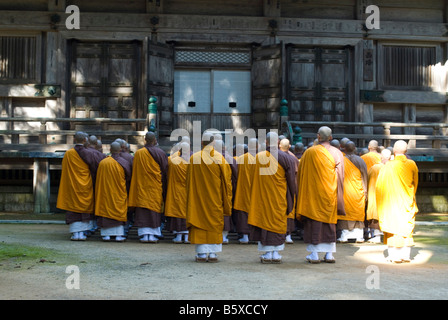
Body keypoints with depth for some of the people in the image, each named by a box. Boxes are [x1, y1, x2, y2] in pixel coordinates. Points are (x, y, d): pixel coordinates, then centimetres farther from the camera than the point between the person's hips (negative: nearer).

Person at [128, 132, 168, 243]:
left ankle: (144, 234, 0)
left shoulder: (138, 153, -1)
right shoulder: (160, 153, -5)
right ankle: (153, 235, 3)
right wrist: (164, 188, 6)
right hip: (155, 187, -1)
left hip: (142, 186, 1)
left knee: (142, 212, 4)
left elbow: (135, 172, 5)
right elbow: (165, 171, -2)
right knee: (155, 210, 5)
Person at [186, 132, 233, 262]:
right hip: (215, 198, 0)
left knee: (200, 222, 4)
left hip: (198, 197, 0)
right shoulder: (220, 158, -3)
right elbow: (226, 180, -1)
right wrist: (226, 201, 7)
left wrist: (190, 199, 12)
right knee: (215, 223, 7)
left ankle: (202, 253, 2)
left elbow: (189, 181, 1)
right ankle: (213, 253, 4)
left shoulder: (194, 158, -4)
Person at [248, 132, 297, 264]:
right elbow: (291, 180, -3)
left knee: (265, 221, 7)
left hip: (262, 198, 1)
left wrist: (254, 198, 14)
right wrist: (291, 199, 7)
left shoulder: (258, 157, -3)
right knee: (278, 223, 7)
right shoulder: (286, 158, -7)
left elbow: (255, 180, 3)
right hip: (279, 198, -1)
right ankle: (276, 254, 8)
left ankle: (267, 254, 6)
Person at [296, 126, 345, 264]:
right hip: (330, 194, 2)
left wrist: (301, 194, 12)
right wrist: (338, 197, 8)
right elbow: (340, 177, 0)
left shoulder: (309, 153, -4)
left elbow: (300, 175, 2)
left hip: (313, 193, -2)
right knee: (330, 221, 10)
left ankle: (314, 254, 0)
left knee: (313, 221, 2)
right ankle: (329, 254, 10)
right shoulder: (337, 153, -1)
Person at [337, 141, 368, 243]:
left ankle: (344, 236, 2)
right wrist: (365, 191, 9)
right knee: (358, 213, 8)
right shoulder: (360, 161, -1)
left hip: (345, 192, -1)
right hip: (358, 192, 2)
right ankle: (359, 236, 7)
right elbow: (364, 177, 2)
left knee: (345, 213, 4)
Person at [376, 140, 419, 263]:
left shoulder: (388, 166, -11)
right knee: (407, 228, 11)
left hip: (392, 202, -2)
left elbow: (380, 185, -5)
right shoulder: (412, 165, -4)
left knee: (394, 227, 3)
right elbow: (415, 184, 8)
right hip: (408, 202, 2)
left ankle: (394, 255, 2)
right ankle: (406, 255, 11)